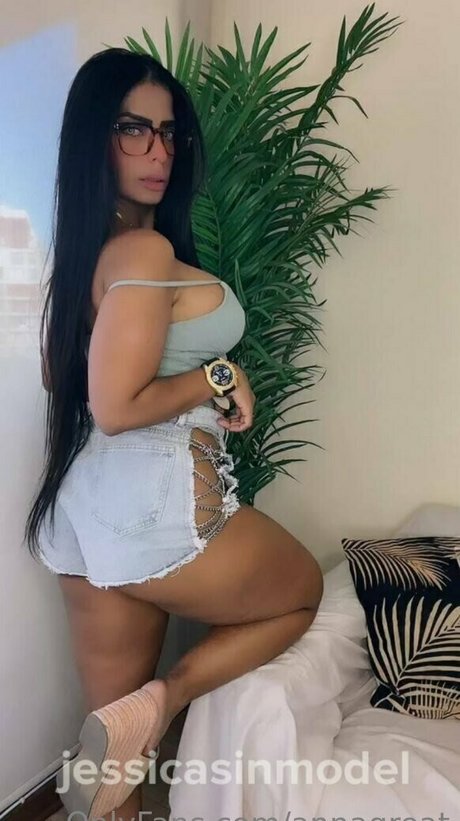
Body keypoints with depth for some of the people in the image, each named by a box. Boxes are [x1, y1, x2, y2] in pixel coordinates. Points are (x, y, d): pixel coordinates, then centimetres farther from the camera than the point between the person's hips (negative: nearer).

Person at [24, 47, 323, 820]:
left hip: (88, 509, 9)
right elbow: (118, 406, -22)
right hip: (159, 505, -9)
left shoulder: (83, 247, 12)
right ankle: (158, 703, 4)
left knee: (115, 737, 20)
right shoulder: (146, 249, -16)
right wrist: (218, 377, -7)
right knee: (303, 589, 20)